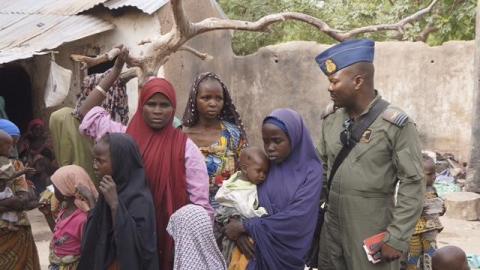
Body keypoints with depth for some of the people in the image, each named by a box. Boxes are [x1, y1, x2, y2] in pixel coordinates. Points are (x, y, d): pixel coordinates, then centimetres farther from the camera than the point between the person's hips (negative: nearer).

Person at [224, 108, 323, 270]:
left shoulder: (311, 171, -10)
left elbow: (296, 218, -19)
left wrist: (245, 227, -17)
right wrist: (237, 227, -18)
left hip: (288, 253, -3)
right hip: (257, 249, 3)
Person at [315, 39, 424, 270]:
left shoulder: (396, 125, -15)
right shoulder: (331, 116, 2)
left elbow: (413, 184, -13)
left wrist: (397, 237, -14)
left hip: (372, 233, -5)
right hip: (330, 226, 5)